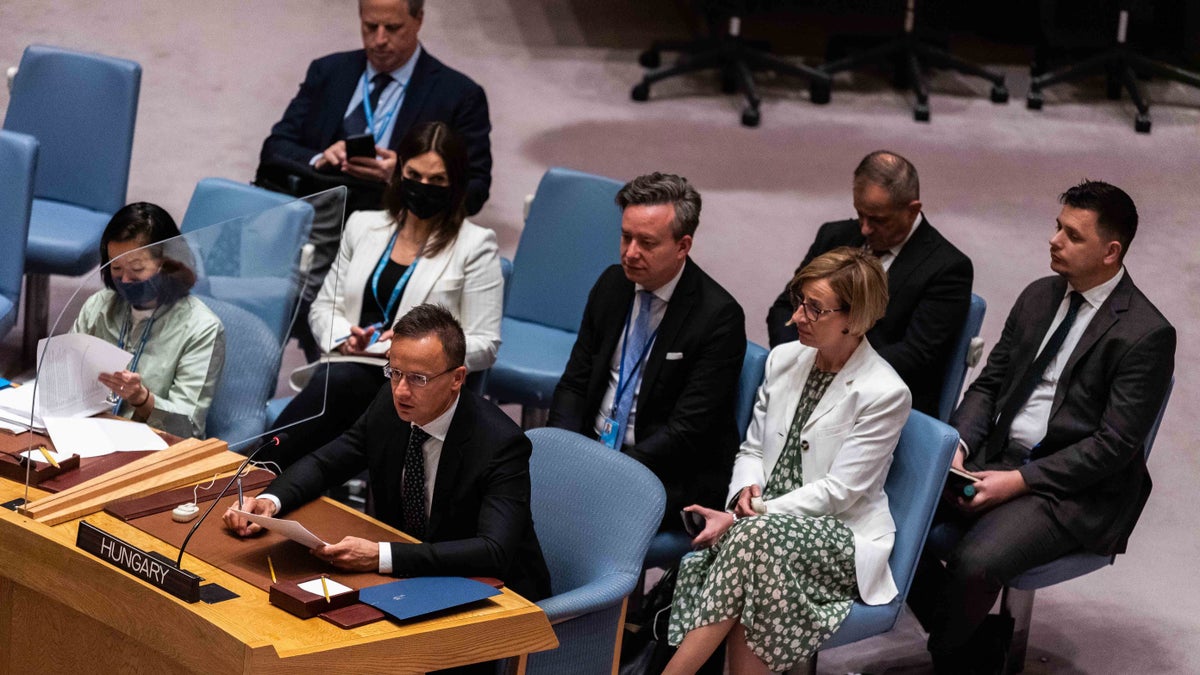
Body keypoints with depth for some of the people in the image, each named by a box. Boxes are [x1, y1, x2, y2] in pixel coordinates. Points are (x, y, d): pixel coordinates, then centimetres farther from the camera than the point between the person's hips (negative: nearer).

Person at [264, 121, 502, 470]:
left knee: (340, 380, -36)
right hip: (349, 368, 3)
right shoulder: (364, 226, 16)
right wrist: (344, 337, -4)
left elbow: (484, 346, 0)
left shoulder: (475, 245, 3)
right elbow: (323, 307, 20)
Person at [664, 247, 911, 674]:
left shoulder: (885, 394, -9)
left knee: (755, 536, -35)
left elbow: (837, 492, -12)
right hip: (767, 525, 5)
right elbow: (752, 448, 19)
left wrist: (743, 517, -18)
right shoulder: (784, 359, 10)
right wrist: (746, 491, -6)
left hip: (843, 539, -4)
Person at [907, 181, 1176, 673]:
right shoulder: (1039, 296, 10)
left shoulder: (1146, 335, -13)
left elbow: (1115, 445, -16)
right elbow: (989, 384, 14)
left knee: (974, 563, -30)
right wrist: (958, 447, -6)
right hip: (997, 460, 7)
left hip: (1075, 492, -7)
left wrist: (1020, 481, -19)